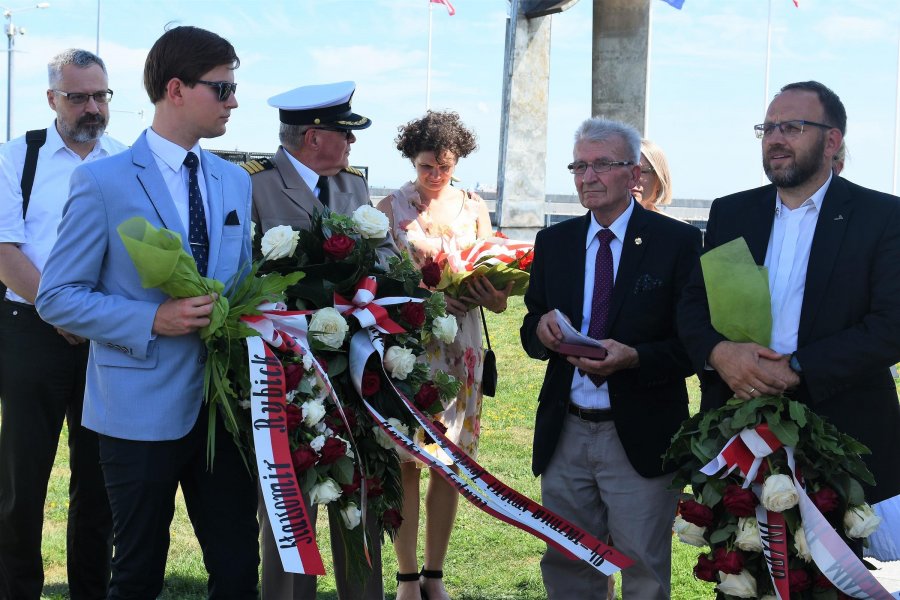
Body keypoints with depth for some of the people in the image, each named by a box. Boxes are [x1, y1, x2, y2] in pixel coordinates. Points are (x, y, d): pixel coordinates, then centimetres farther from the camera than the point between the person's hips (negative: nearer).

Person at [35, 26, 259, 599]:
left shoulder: (236, 182, 10)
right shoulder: (103, 181, -8)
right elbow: (58, 297, -8)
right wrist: (154, 320, -20)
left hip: (226, 401, 5)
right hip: (144, 407, -4)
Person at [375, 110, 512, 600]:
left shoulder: (474, 208, 8)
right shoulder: (392, 207, 2)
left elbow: (494, 281, 5)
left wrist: (494, 295, -19)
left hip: (460, 345, 2)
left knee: (449, 462, 5)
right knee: (406, 461, -1)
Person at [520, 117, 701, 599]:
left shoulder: (678, 242, -6)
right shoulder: (553, 242, 8)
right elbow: (531, 335, 11)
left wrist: (635, 358, -25)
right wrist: (542, 328, -12)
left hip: (640, 437, -4)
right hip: (564, 434, 4)